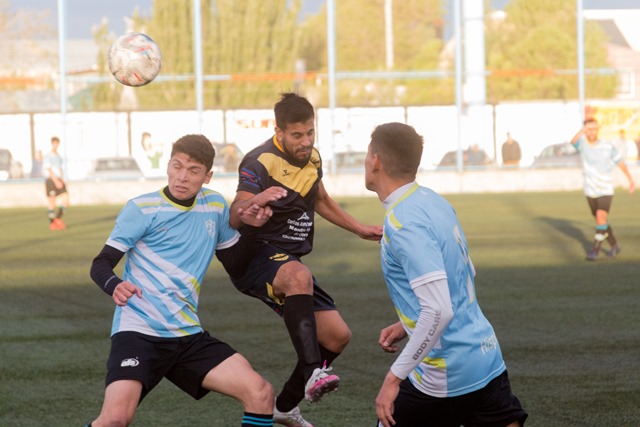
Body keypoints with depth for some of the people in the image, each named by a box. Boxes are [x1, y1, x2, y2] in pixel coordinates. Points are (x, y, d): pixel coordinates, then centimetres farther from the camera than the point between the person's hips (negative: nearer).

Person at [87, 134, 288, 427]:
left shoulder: (215, 206, 11)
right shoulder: (142, 209, -5)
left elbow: (235, 265, 23)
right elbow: (100, 265, -7)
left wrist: (252, 228, 5)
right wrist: (115, 286, -30)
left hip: (188, 336, 5)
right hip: (138, 332, -5)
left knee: (260, 394, -10)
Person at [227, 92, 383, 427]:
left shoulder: (312, 157, 6)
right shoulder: (260, 163, -18)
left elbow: (320, 201, 27)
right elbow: (235, 218, -32)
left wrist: (360, 230, 30)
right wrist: (254, 202, -53)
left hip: (289, 262, 8)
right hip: (255, 258, -8)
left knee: (337, 336, 3)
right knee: (299, 276, -41)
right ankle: (313, 374, -49)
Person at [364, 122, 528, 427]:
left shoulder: (402, 225, -20)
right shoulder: (433, 201, 7)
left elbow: (439, 310, -28)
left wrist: (394, 377, -23)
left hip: (445, 376, -8)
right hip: (488, 359, 8)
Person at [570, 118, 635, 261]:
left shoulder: (608, 146, -9)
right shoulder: (582, 142, -9)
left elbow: (620, 161, 8)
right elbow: (573, 141, -34)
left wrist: (631, 179, 15)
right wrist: (584, 129, -53)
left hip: (606, 191, -3)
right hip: (590, 191, 3)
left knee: (601, 217, -21)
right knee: (602, 222, 14)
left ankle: (595, 250, -18)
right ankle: (614, 246, 35)